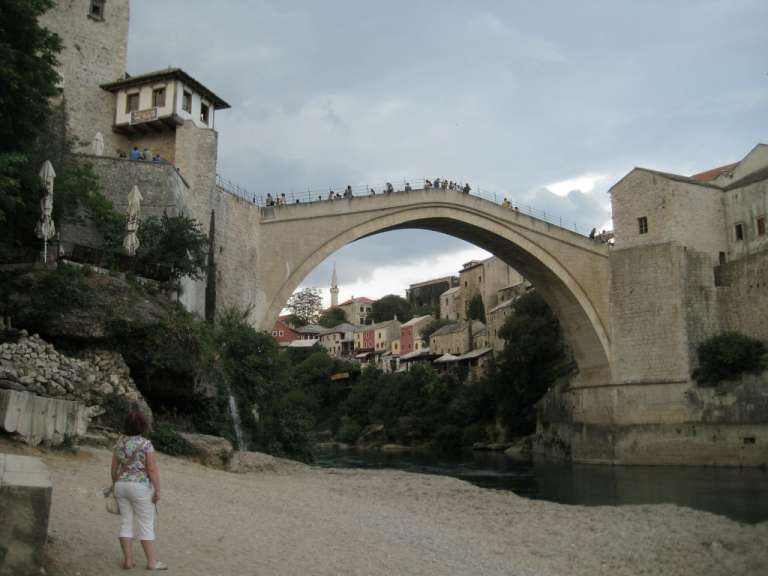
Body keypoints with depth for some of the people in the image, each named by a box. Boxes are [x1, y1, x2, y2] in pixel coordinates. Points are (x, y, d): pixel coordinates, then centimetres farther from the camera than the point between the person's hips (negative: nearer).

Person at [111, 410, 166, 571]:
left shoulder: (120, 442, 2)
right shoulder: (146, 444, -15)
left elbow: (114, 467, 7)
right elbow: (152, 470, -16)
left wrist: (115, 485, 17)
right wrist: (157, 490, -10)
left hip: (122, 486, 5)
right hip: (140, 487, -5)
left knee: (126, 523, 11)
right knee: (147, 525, 2)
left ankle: (128, 560, 12)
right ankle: (151, 562, 6)